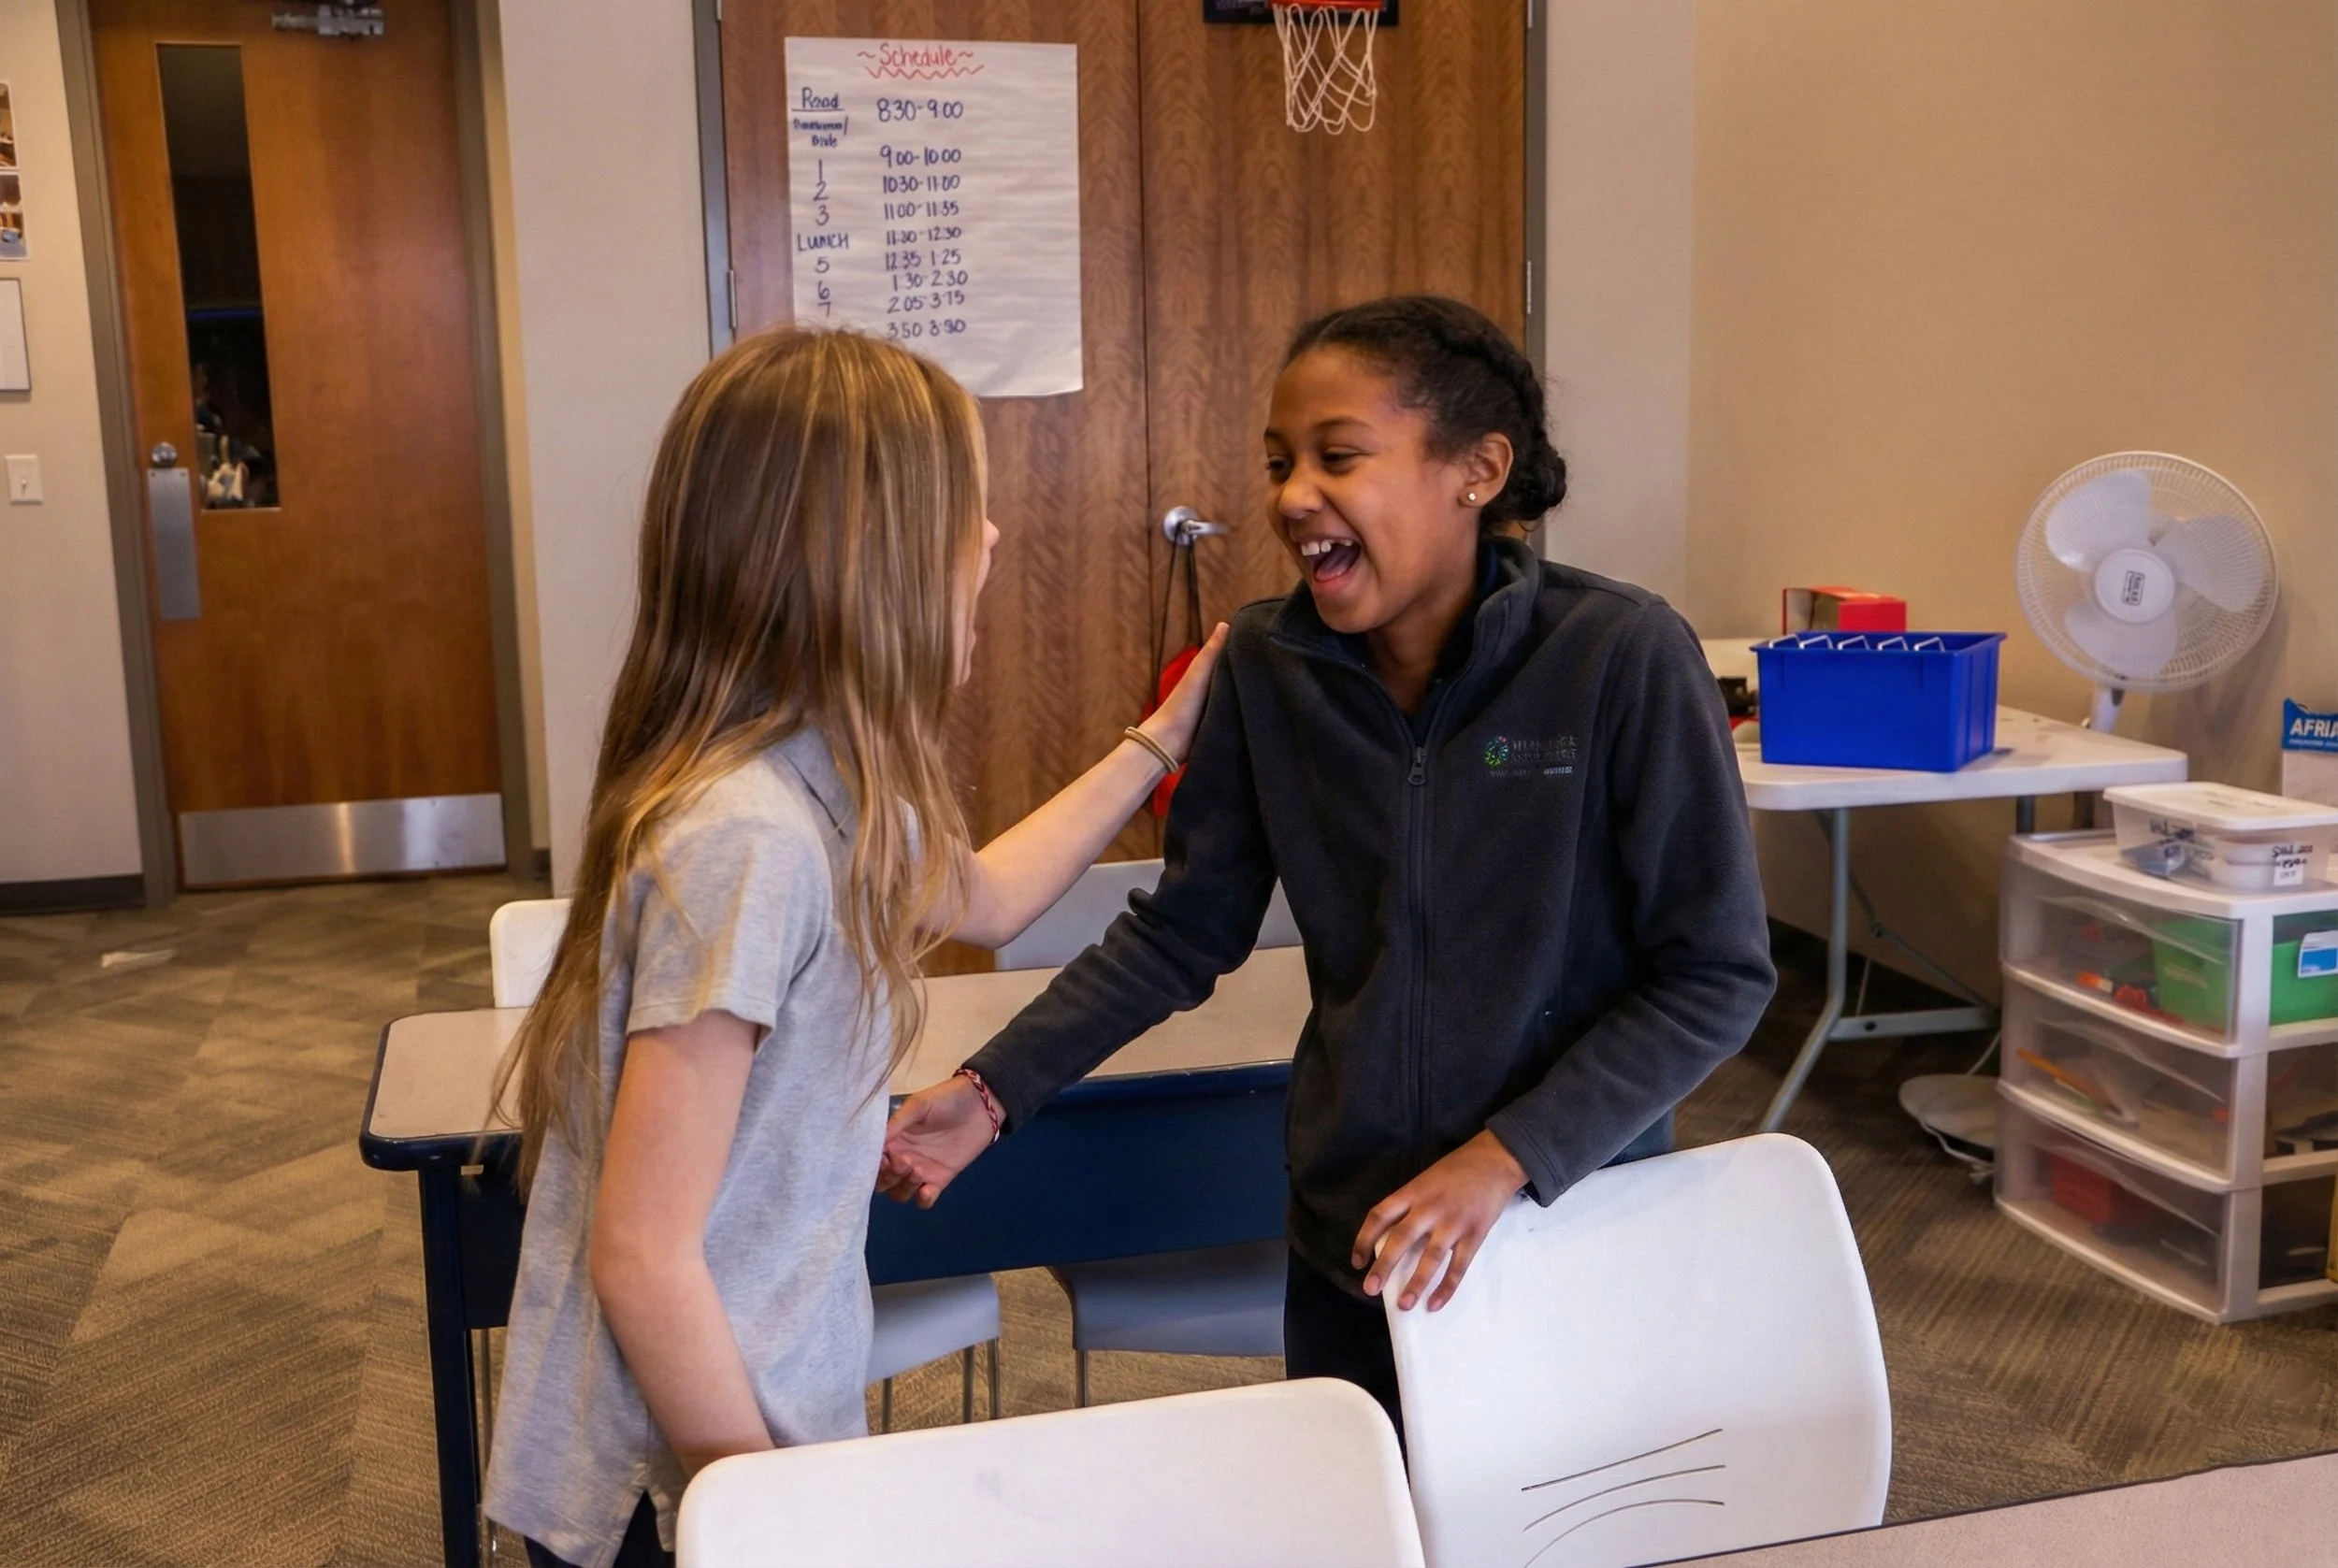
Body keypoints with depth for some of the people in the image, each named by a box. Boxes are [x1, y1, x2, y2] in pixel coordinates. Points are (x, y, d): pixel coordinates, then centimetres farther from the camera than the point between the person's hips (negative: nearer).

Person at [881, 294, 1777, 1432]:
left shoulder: (1623, 656, -17)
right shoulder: (1269, 664, -6)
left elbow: (1717, 976, -13)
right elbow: (1185, 931, 3)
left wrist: (1504, 1160, -20)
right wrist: (991, 1090, -6)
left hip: (1581, 1233, -3)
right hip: (1348, 1245, 3)